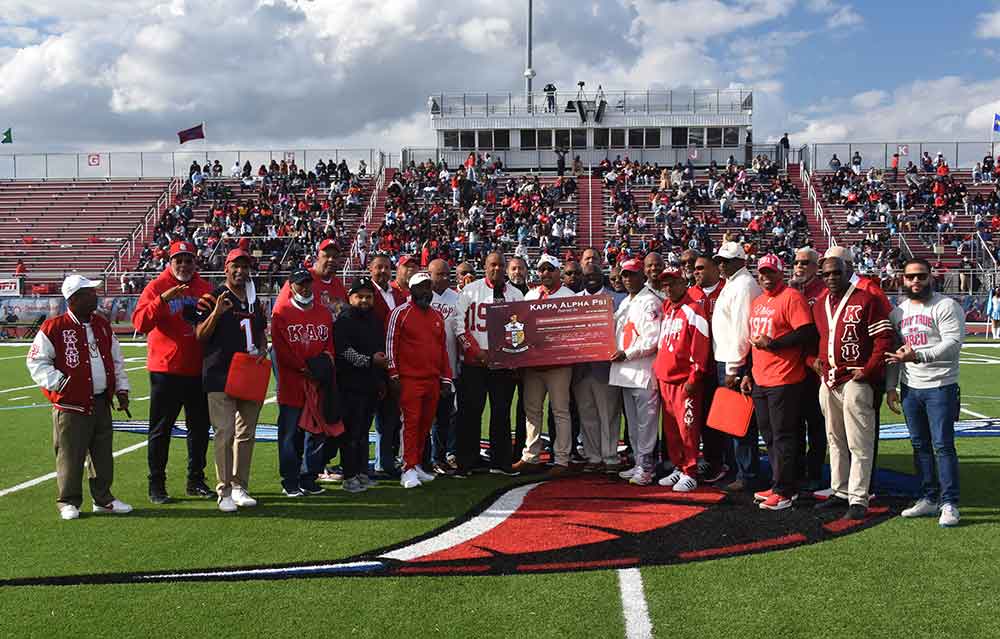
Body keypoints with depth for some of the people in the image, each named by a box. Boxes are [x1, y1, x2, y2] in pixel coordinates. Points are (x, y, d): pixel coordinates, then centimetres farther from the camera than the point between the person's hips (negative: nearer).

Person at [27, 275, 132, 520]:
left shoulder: (102, 325, 11)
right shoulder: (54, 328, -8)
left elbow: (116, 360, 18)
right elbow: (36, 362, -6)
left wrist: (122, 390, 11)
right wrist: (58, 382, -16)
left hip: (102, 403, 6)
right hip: (71, 406, -6)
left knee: (103, 453, 11)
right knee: (70, 455, 0)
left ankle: (103, 498, 23)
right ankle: (68, 502, 13)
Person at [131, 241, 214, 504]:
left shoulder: (205, 288, 9)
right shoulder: (157, 287, -3)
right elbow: (140, 322, -16)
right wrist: (163, 300, -28)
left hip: (197, 371, 4)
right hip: (165, 370, -4)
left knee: (199, 427, 11)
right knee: (161, 429, 2)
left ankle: (196, 480, 23)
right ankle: (156, 484, 10)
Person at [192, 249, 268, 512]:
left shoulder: (254, 301, 16)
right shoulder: (211, 299, -3)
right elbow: (200, 336, -9)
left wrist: (263, 348, 5)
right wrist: (216, 313, -24)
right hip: (220, 376, -6)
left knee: (246, 434, 10)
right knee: (225, 433, -11)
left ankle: (240, 487, 20)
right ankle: (224, 492, -4)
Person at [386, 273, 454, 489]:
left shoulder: (437, 316, 17)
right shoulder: (400, 313, -2)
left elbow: (443, 349, 20)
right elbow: (391, 345, -4)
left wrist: (446, 379, 16)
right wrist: (394, 376, -8)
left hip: (433, 380, 6)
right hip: (409, 380, -6)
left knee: (425, 424, 9)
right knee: (411, 423, -7)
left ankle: (417, 465, 19)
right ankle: (409, 470, -4)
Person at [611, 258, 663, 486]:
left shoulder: (650, 302, -7)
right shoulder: (624, 303, 19)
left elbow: (653, 339, -15)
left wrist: (627, 354, -14)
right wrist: (615, 352, 8)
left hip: (644, 370, -9)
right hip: (625, 371, 9)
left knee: (646, 422, -6)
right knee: (633, 423, 13)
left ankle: (646, 467, -2)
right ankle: (639, 464, 21)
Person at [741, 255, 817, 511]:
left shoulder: (791, 297, -9)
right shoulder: (756, 302, 18)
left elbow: (807, 334, -17)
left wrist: (772, 344, -17)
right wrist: (748, 373, 20)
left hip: (783, 381, -9)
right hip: (759, 381, 9)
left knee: (782, 436, -5)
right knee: (769, 435, 14)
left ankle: (784, 492, 2)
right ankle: (780, 485, 24)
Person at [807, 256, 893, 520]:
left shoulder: (865, 301, -7)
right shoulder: (819, 305, 14)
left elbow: (885, 337, -10)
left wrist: (868, 370, -13)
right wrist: (812, 359, 10)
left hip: (855, 381, -7)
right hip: (828, 380, 8)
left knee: (859, 443, -5)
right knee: (835, 440, 15)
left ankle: (858, 499, -2)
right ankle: (840, 491, 25)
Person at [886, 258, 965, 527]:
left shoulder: (946, 306, -6)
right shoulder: (898, 312, 13)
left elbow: (953, 344, -18)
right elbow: (892, 353, 17)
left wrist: (917, 356, -28)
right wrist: (890, 386, 11)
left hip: (940, 386, -6)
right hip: (909, 388, 6)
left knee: (943, 445, -6)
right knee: (920, 445, 11)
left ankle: (949, 504, 0)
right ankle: (929, 499, 21)